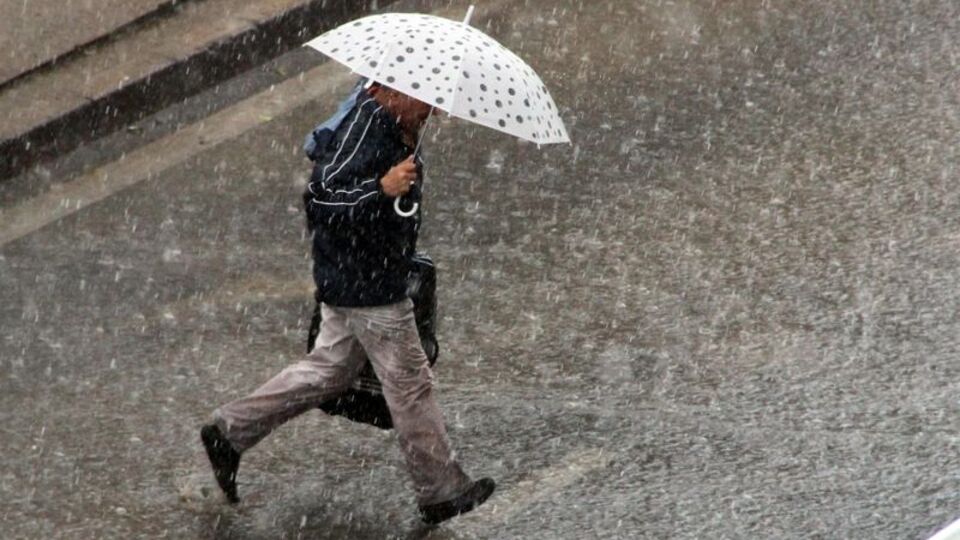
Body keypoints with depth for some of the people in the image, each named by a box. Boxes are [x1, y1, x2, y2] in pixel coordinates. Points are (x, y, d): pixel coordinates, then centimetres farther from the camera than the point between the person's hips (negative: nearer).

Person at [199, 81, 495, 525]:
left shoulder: (389, 124, 5)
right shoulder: (366, 129, -26)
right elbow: (321, 196, -31)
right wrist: (382, 188, -43)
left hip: (348, 282, 10)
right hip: (368, 287, -10)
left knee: (329, 370, 21)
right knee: (410, 385, 3)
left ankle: (230, 430, 26)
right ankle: (441, 492, 17)